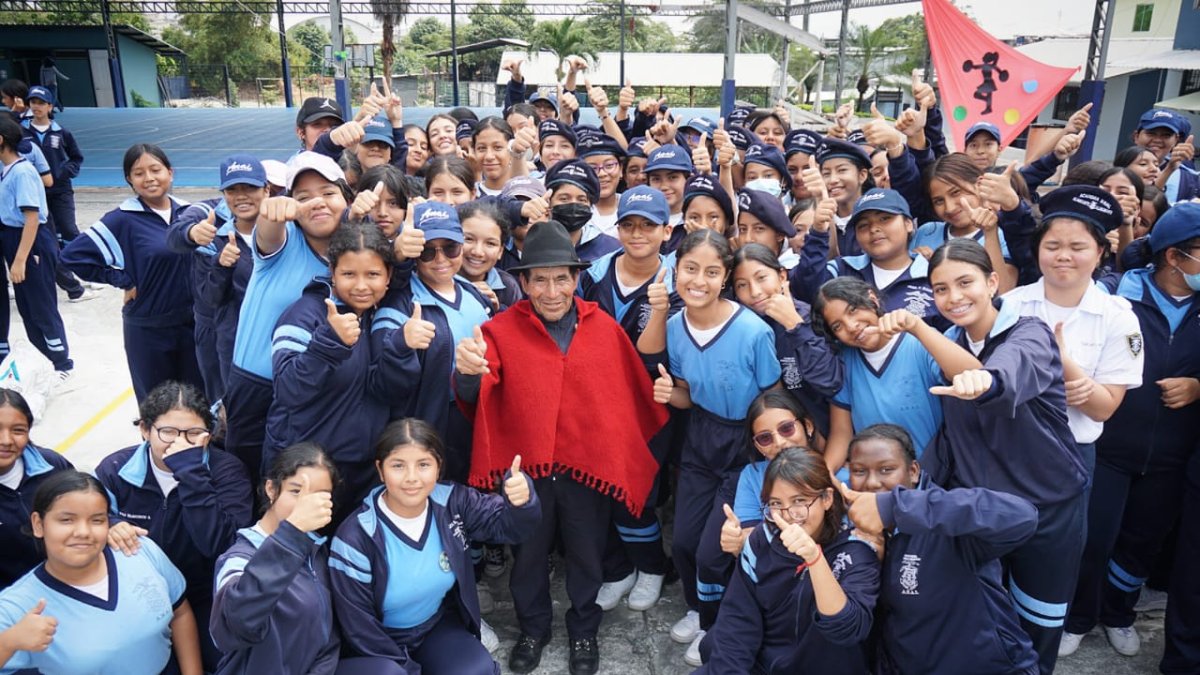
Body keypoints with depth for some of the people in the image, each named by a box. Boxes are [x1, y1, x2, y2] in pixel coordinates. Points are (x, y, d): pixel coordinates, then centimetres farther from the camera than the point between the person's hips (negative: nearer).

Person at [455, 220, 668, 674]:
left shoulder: (604, 327, -3)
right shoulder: (501, 330, -8)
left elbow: (631, 394, 4)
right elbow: (471, 394, -22)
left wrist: (632, 452, 2)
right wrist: (467, 371, -45)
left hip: (588, 463, 1)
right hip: (525, 465, 0)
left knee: (586, 554, 18)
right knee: (528, 554, 18)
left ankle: (584, 631, 42)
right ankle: (533, 628, 43)